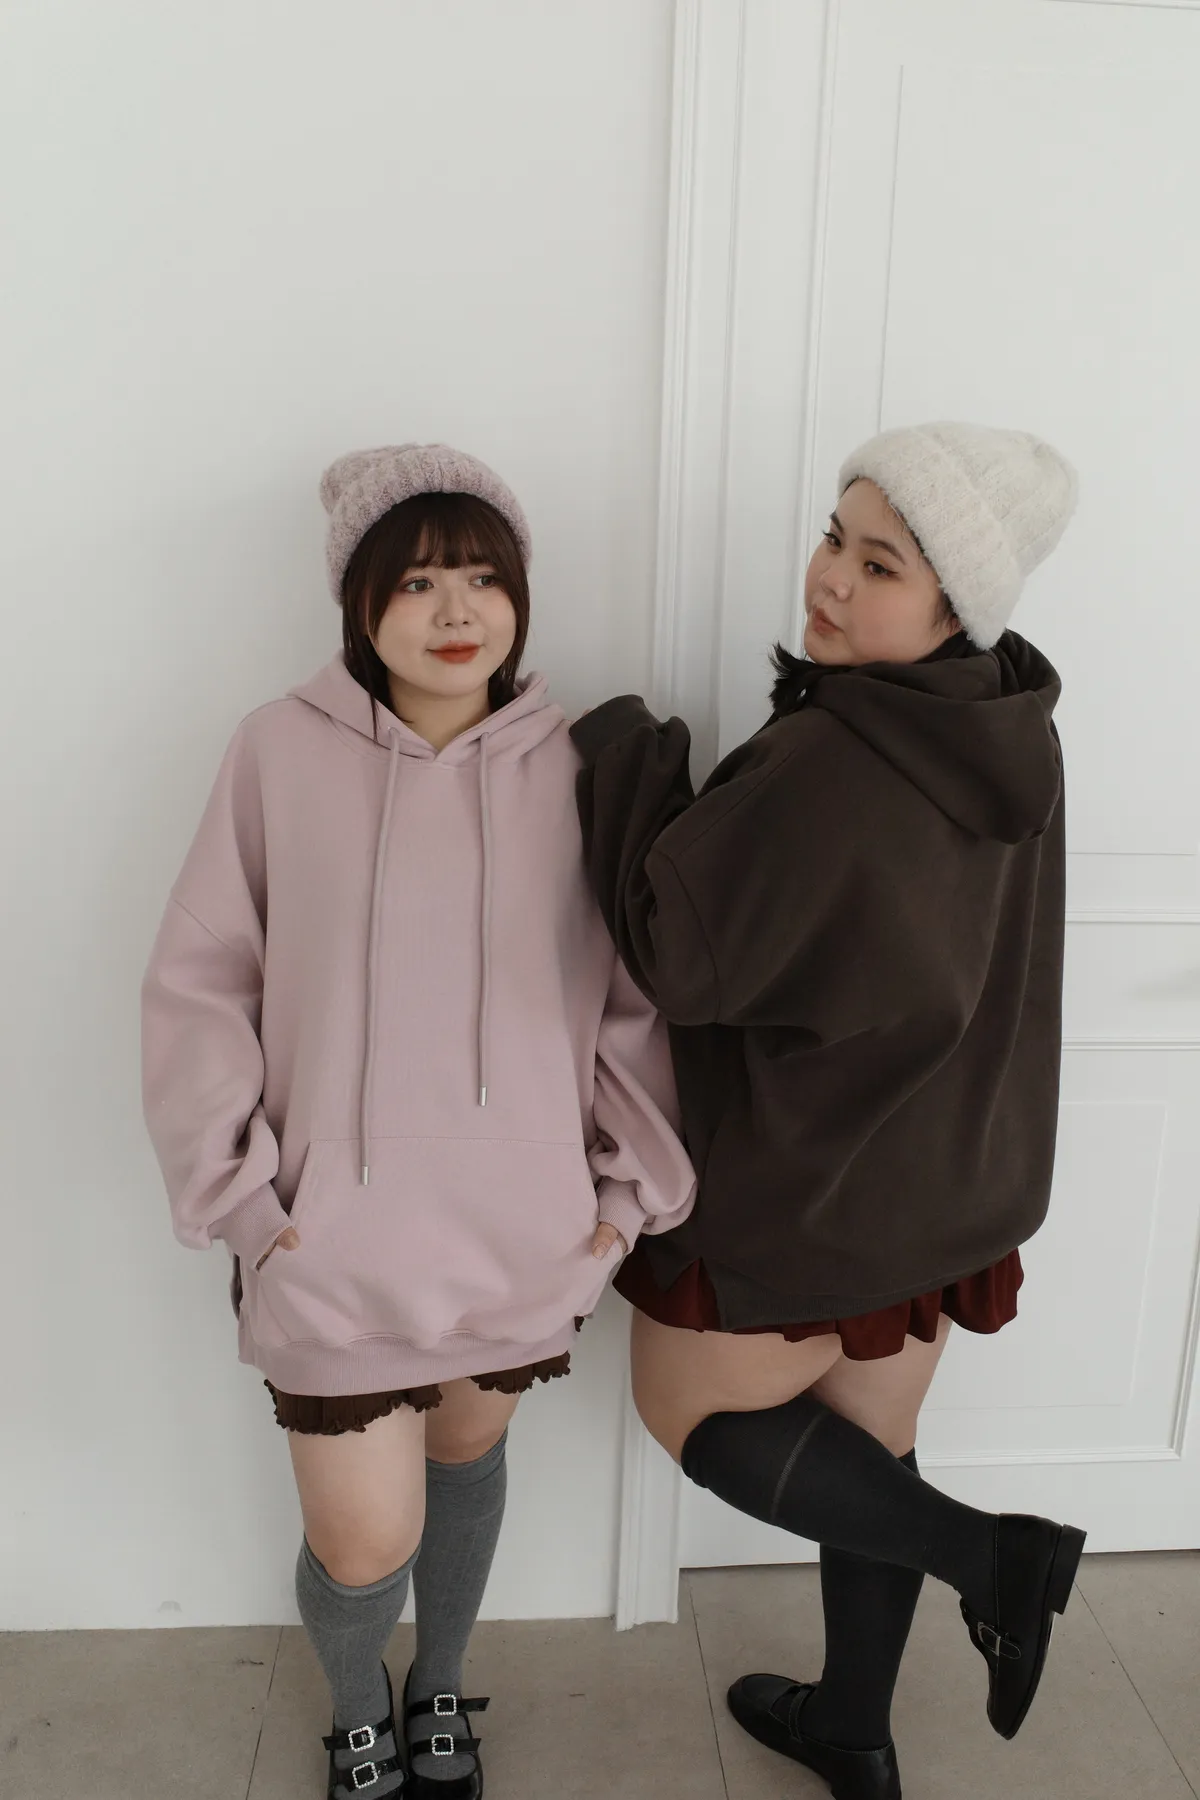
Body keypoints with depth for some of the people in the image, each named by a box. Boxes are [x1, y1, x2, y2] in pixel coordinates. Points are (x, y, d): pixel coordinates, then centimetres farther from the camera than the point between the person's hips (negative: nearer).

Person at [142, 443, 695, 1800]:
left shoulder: (575, 771, -5)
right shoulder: (282, 752, -9)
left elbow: (638, 996, 1)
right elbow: (199, 983, -4)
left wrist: (630, 1183, -1)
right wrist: (237, 1187, -7)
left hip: (522, 1234, 2)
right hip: (336, 1237, -2)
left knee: (467, 1459, 22)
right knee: (362, 1545, 6)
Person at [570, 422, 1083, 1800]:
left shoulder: (823, 765, -30)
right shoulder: (1011, 740, -3)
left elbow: (677, 951, -24)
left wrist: (623, 751, -14)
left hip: (810, 1189, -8)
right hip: (950, 1170, 8)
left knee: (685, 1411, 18)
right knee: (865, 1452, 24)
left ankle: (989, 1552, 13)